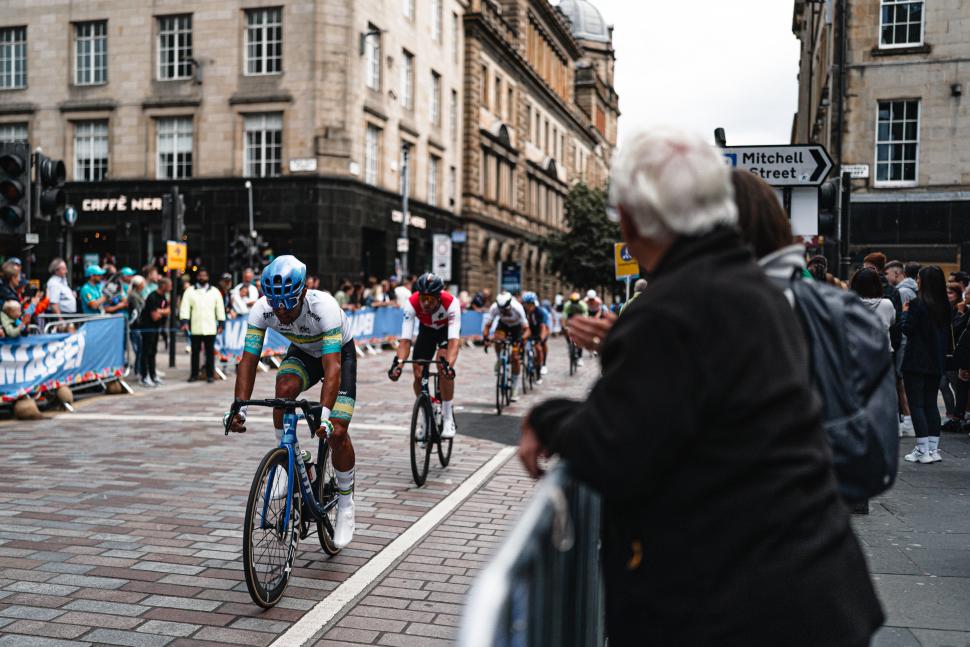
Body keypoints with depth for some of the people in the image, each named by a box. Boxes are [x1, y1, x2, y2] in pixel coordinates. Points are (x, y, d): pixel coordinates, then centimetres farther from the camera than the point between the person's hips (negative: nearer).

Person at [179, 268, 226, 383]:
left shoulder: (215, 291, 10)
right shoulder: (190, 291, 7)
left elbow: (220, 308, 11)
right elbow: (185, 307, 1)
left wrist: (221, 324, 5)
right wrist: (185, 321, -11)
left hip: (210, 328, 0)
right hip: (195, 328, 0)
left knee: (210, 352, 1)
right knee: (195, 352, 5)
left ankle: (210, 374, 7)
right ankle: (194, 374, 13)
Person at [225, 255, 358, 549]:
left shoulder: (324, 307, -39)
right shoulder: (262, 310, -28)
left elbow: (332, 367, -46)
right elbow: (248, 361, -27)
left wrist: (324, 414, -57)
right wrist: (239, 407, -39)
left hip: (340, 352, -3)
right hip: (302, 352, 4)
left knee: (337, 432, -15)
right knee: (284, 388, -31)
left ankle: (345, 503, 7)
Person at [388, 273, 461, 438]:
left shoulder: (451, 303, -40)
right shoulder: (412, 303, -35)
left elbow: (454, 340, -47)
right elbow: (405, 339, -37)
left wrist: (449, 364, -64)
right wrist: (398, 362, -54)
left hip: (447, 329, -3)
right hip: (426, 330, 3)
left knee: (444, 367, -27)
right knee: (418, 374, -9)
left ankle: (448, 418, -14)